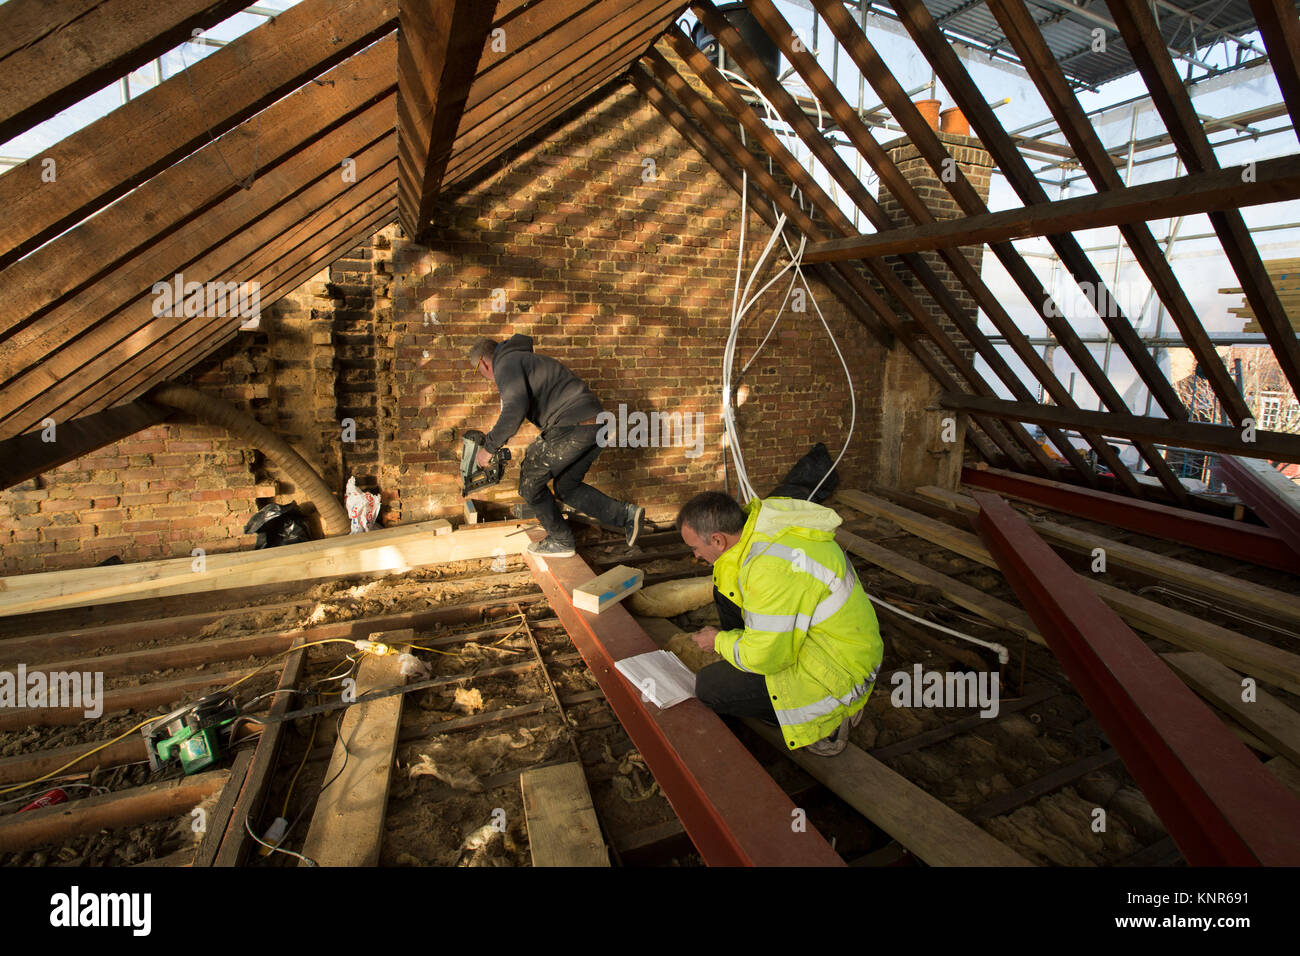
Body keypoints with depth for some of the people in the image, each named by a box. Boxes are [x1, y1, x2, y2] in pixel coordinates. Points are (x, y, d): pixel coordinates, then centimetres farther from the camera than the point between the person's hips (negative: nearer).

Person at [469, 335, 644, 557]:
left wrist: (489, 447, -10)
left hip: (573, 426, -10)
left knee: (530, 479, 9)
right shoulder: (527, 359, 30)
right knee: (567, 487, 21)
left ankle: (561, 541, 20)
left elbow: (516, 408, -19)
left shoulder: (506, 363, -1)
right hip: (595, 424, 10)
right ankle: (626, 515, 12)